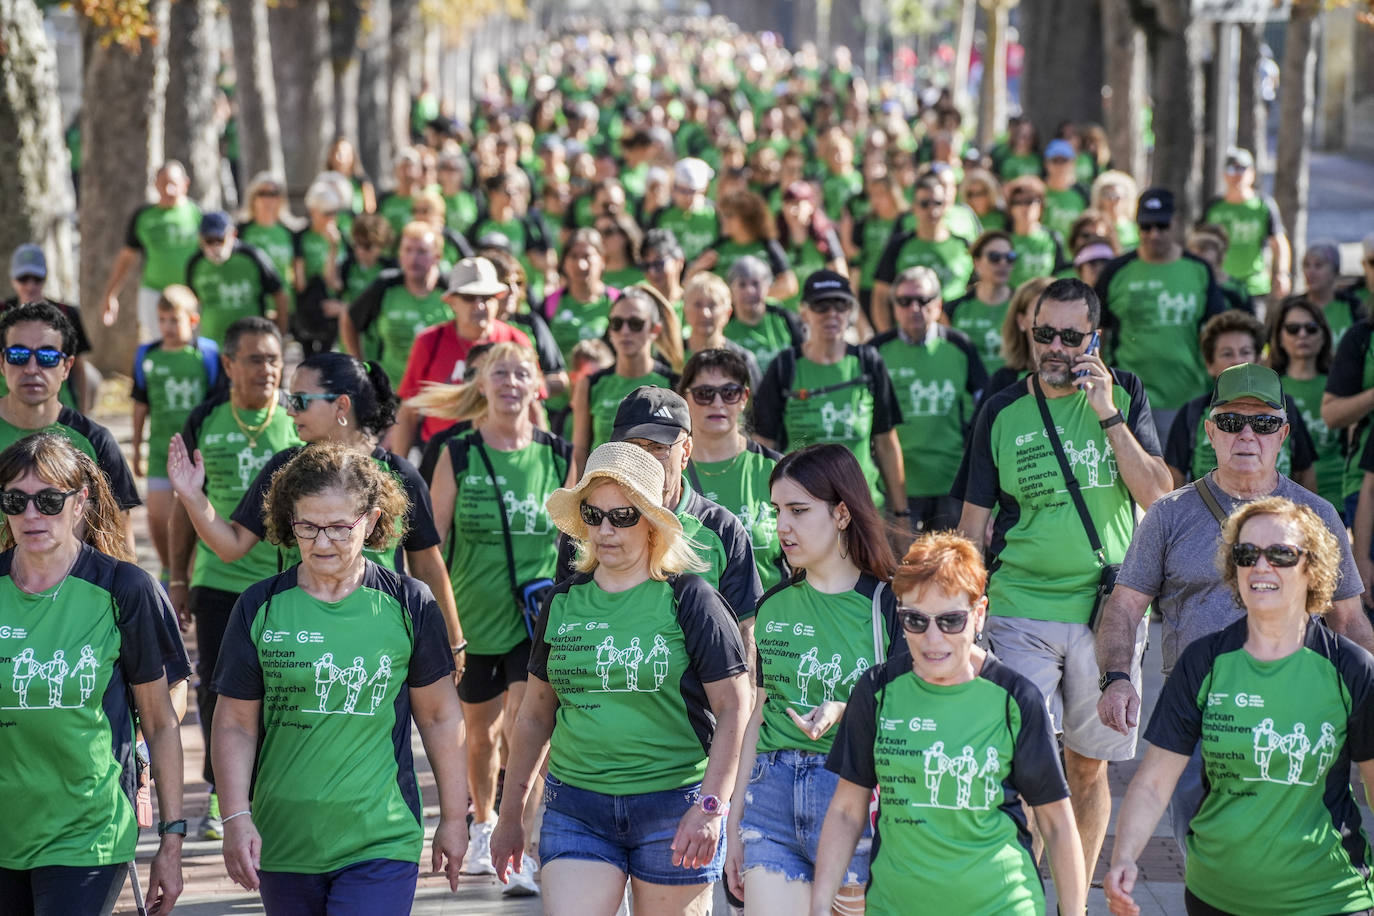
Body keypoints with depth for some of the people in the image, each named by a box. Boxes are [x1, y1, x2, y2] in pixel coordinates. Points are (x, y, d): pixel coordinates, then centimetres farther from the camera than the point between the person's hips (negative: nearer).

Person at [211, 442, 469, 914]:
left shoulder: (409, 605, -1)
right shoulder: (259, 609, 0)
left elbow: (440, 716, 7)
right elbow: (235, 724, 4)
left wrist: (453, 819, 10)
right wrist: (237, 818, -6)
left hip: (382, 842, -2)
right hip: (282, 842, 2)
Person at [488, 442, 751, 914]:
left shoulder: (688, 600, -3)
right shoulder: (563, 602, 9)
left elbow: (734, 710, -5)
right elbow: (535, 715, 18)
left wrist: (710, 806, -14)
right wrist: (510, 815, 20)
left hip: (673, 805, -3)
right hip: (576, 812, 3)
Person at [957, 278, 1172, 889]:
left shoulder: (1123, 393, 3)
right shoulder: (1002, 411, 2)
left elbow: (1157, 495, -6)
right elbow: (974, 522, 8)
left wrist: (1107, 415, -13)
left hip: (1106, 609, 1)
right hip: (1020, 613, -1)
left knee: (1088, 764, 9)